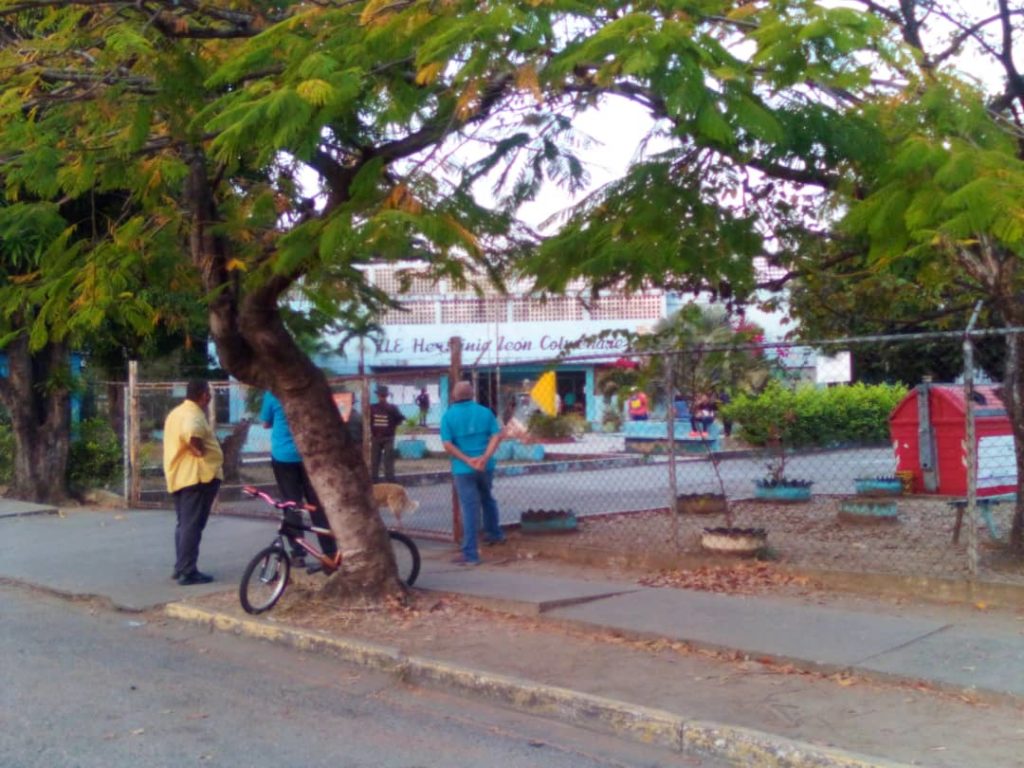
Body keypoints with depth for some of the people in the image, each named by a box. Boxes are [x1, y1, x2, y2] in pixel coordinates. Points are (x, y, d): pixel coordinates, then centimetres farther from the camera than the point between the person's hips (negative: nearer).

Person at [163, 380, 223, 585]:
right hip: (197, 475, -10)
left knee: (184, 524, 17)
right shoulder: (194, 414, -15)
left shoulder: (176, 412, 17)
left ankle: (181, 567, 22)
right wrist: (199, 450, -20)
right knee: (192, 525, -7)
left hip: (178, 475, 10)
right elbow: (190, 433, -35)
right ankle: (188, 572, -6)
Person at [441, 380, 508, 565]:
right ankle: (494, 534, 43)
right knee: (487, 498, 27)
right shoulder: (485, 412, 3)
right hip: (486, 466, 3)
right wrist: (485, 457, -17)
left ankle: (470, 553, -2)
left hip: (463, 469, -3)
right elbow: (496, 436, -8)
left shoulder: (448, 416, -5)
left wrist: (467, 460, -15)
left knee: (469, 508, -2)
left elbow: (447, 445, -14)